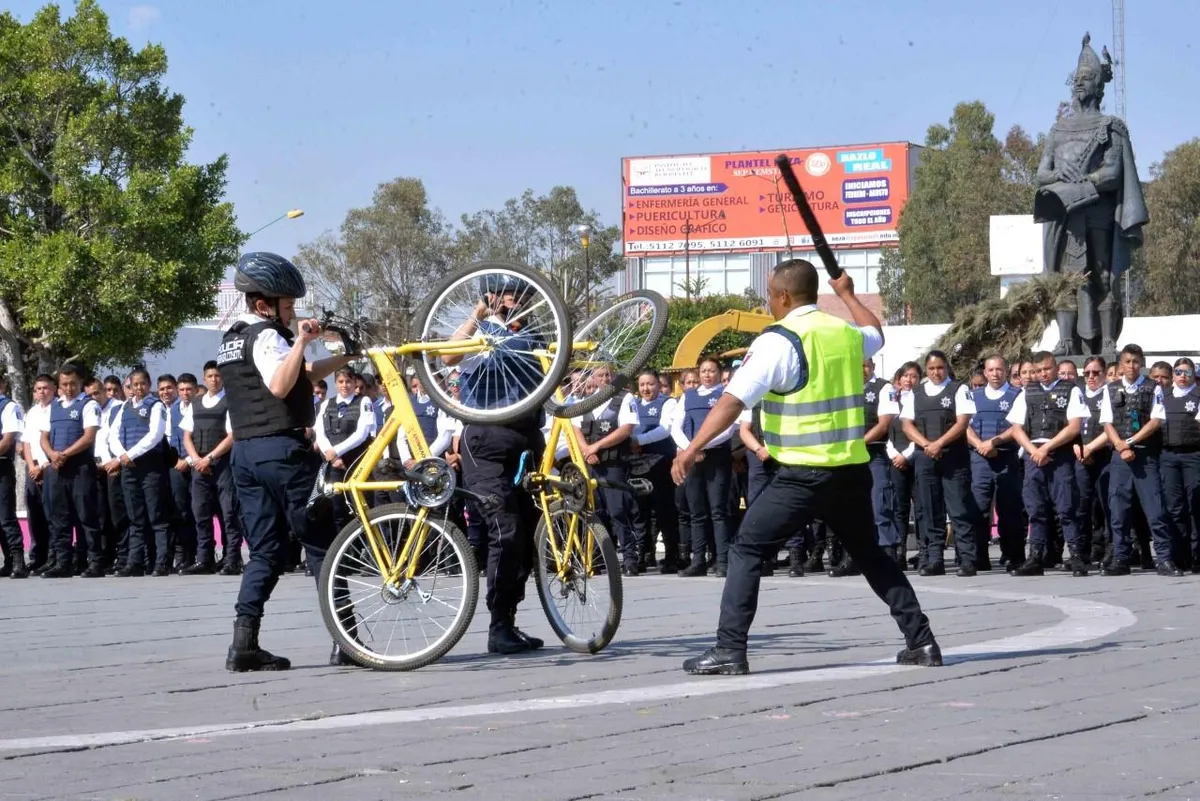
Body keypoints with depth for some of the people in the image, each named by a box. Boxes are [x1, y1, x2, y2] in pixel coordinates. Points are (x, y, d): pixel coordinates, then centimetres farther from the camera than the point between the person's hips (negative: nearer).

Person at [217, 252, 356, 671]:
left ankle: (244, 644, -3)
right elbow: (279, 385, -27)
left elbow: (298, 376, 23)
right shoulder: (267, 335, -10)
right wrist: (301, 341, -26)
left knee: (265, 551, 8)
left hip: (244, 452, 9)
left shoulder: (233, 338, 20)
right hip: (282, 448, -9)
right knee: (321, 545, -2)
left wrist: (343, 358, 18)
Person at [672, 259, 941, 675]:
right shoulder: (846, 332, 10)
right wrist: (847, 294, 50)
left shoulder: (777, 341, -10)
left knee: (746, 551, 0)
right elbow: (875, 334, 36)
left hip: (803, 475, -6)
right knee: (870, 554, 21)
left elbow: (733, 400, -17)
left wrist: (691, 450, -18)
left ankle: (730, 649, -9)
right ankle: (921, 640, 16)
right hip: (852, 469, 6)